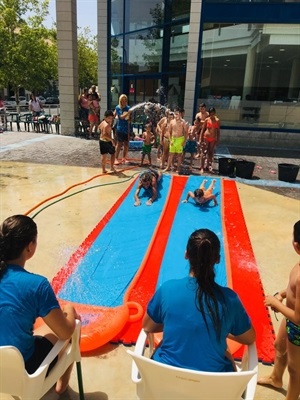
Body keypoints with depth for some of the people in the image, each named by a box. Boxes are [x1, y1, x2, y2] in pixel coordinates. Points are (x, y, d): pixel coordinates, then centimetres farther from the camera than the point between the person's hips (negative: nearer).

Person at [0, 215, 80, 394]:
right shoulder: (36, 284, -26)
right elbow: (66, 333, -18)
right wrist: (70, 310, 2)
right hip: (22, 369, -5)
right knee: (73, 326, 16)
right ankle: (62, 384, 36)